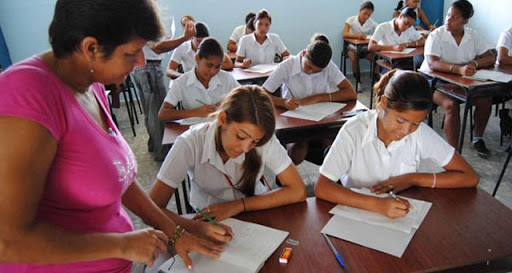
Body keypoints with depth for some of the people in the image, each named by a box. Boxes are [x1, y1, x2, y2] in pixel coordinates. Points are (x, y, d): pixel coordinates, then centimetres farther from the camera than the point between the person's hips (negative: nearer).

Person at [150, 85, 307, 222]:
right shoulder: (190, 144, -24)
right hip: (207, 219, 0)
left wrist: (238, 205, -24)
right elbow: (153, 207, -23)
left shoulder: (265, 141, -22)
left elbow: (298, 192, -19)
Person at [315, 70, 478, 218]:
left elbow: (469, 177, -4)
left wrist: (412, 179, -14)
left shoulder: (420, 133, -10)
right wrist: (377, 204, -33)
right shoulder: (354, 131, -18)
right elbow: (321, 188, -23)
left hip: (402, 215, 2)